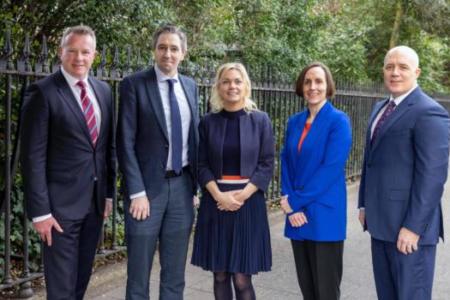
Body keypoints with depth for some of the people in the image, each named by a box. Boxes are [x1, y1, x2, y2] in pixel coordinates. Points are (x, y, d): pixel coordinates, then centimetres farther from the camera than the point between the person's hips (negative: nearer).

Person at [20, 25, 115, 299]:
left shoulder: (103, 90, 9)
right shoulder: (42, 92, -10)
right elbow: (33, 156, -12)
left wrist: (109, 193, 11)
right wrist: (40, 210, -16)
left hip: (95, 200, 6)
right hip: (61, 203, -6)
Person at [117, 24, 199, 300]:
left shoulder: (190, 86, 10)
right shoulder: (134, 84, -6)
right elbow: (125, 142, -10)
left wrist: (195, 182, 9)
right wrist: (137, 192, -15)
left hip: (182, 186, 5)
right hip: (147, 186, -4)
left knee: (175, 274, 13)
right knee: (139, 275, 5)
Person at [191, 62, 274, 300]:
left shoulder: (260, 120, 1)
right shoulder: (208, 122, 4)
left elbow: (266, 164, -2)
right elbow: (201, 165, 2)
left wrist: (241, 195, -13)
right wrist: (219, 195, -13)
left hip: (248, 203, -1)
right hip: (215, 203, 2)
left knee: (242, 278, -2)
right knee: (220, 276, 8)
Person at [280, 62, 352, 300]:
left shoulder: (338, 121, -8)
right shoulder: (294, 121, 10)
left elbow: (332, 168, -16)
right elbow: (286, 162, 8)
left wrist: (295, 200, -14)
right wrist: (290, 203, -6)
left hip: (324, 215, -5)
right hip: (297, 213, 5)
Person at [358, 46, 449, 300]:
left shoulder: (429, 113, -14)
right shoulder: (380, 108, 14)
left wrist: (413, 227, -20)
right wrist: (365, 203, 16)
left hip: (408, 225, -8)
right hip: (382, 221, 8)